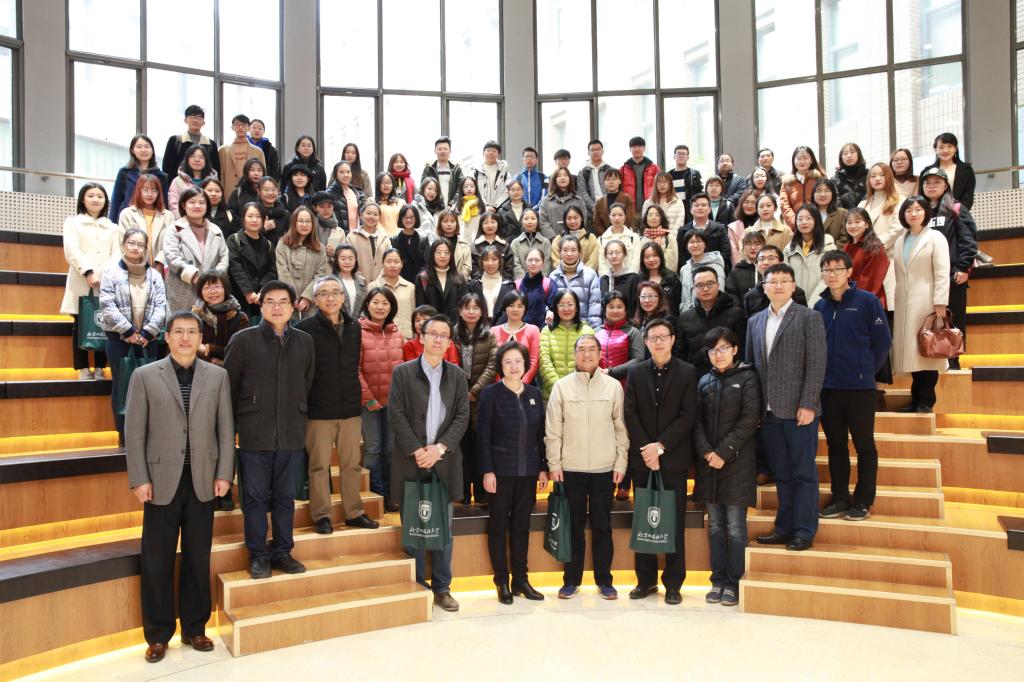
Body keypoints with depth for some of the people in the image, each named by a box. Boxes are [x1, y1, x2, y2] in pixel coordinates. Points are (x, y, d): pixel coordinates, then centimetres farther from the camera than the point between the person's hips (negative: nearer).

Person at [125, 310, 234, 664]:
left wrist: (224, 473, -1)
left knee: (198, 558, 10)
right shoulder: (144, 376, 1)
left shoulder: (217, 376, 5)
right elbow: (134, 432, -1)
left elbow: (225, 428, 5)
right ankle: (158, 635, 22)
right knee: (157, 561, 6)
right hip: (161, 481, -1)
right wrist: (139, 479, -6)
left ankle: (194, 628, 24)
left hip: (203, 481, 1)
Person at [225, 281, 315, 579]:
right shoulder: (243, 340, -1)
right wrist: (233, 426, 4)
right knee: (255, 497, 6)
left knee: (285, 497, 11)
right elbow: (229, 386, 3)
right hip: (254, 435, -2)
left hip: (292, 435, 2)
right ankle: (258, 555, 19)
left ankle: (282, 552, 24)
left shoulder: (305, 342, 6)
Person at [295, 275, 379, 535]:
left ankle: (354, 512, 22)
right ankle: (321, 516, 16)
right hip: (319, 411, -4)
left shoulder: (354, 328, 9)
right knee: (319, 465, 4)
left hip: (350, 409, 4)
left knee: (352, 464, 10)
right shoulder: (305, 328, -5)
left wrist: (358, 400, 14)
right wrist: (303, 406, -7)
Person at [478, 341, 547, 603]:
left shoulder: (534, 393, 7)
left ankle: (521, 579, 21)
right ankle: (502, 581, 17)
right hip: (500, 470, -3)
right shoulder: (491, 393, -4)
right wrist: (487, 471, -12)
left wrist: (543, 468, 6)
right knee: (498, 525, 6)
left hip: (528, 471, 4)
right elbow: (483, 435, -7)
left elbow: (541, 433, 9)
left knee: (522, 525, 11)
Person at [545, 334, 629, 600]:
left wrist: (621, 463, -1)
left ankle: (604, 580, 21)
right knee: (574, 526, 9)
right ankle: (572, 580, 21)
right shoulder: (561, 386, 1)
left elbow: (621, 428, 4)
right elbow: (552, 431, 1)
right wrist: (554, 464, -4)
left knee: (602, 526, 9)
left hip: (604, 468, 0)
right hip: (571, 468, 0)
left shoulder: (613, 386, 2)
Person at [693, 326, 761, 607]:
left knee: (735, 526, -1)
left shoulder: (747, 378, 0)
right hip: (708, 463, 4)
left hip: (737, 462, -4)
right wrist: (706, 452, -9)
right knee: (715, 525, 9)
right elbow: (697, 420, 6)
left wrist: (723, 452, -13)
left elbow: (749, 420, -8)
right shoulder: (704, 381, 11)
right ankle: (718, 580, 17)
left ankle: (733, 582, 9)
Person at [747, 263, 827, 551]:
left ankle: (804, 531, 12)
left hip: (798, 409, -4)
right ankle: (784, 528, 20)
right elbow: (749, 364, 13)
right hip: (768, 411, 5)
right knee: (781, 474, 12)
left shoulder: (809, 318, -1)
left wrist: (807, 405, -14)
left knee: (803, 473, 4)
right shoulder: (755, 322, 14)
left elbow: (816, 364, -7)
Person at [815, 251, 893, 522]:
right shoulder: (820, 306, 7)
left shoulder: (867, 301, -5)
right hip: (828, 387, 4)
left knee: (864, 445, 5)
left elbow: (882, 341, -4)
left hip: (860, 387, -4)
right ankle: (840, 497, 21)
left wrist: (866, 370, 0)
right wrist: (822, 372, 5)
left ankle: (863, 500, 15)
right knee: (835, 445, 11)